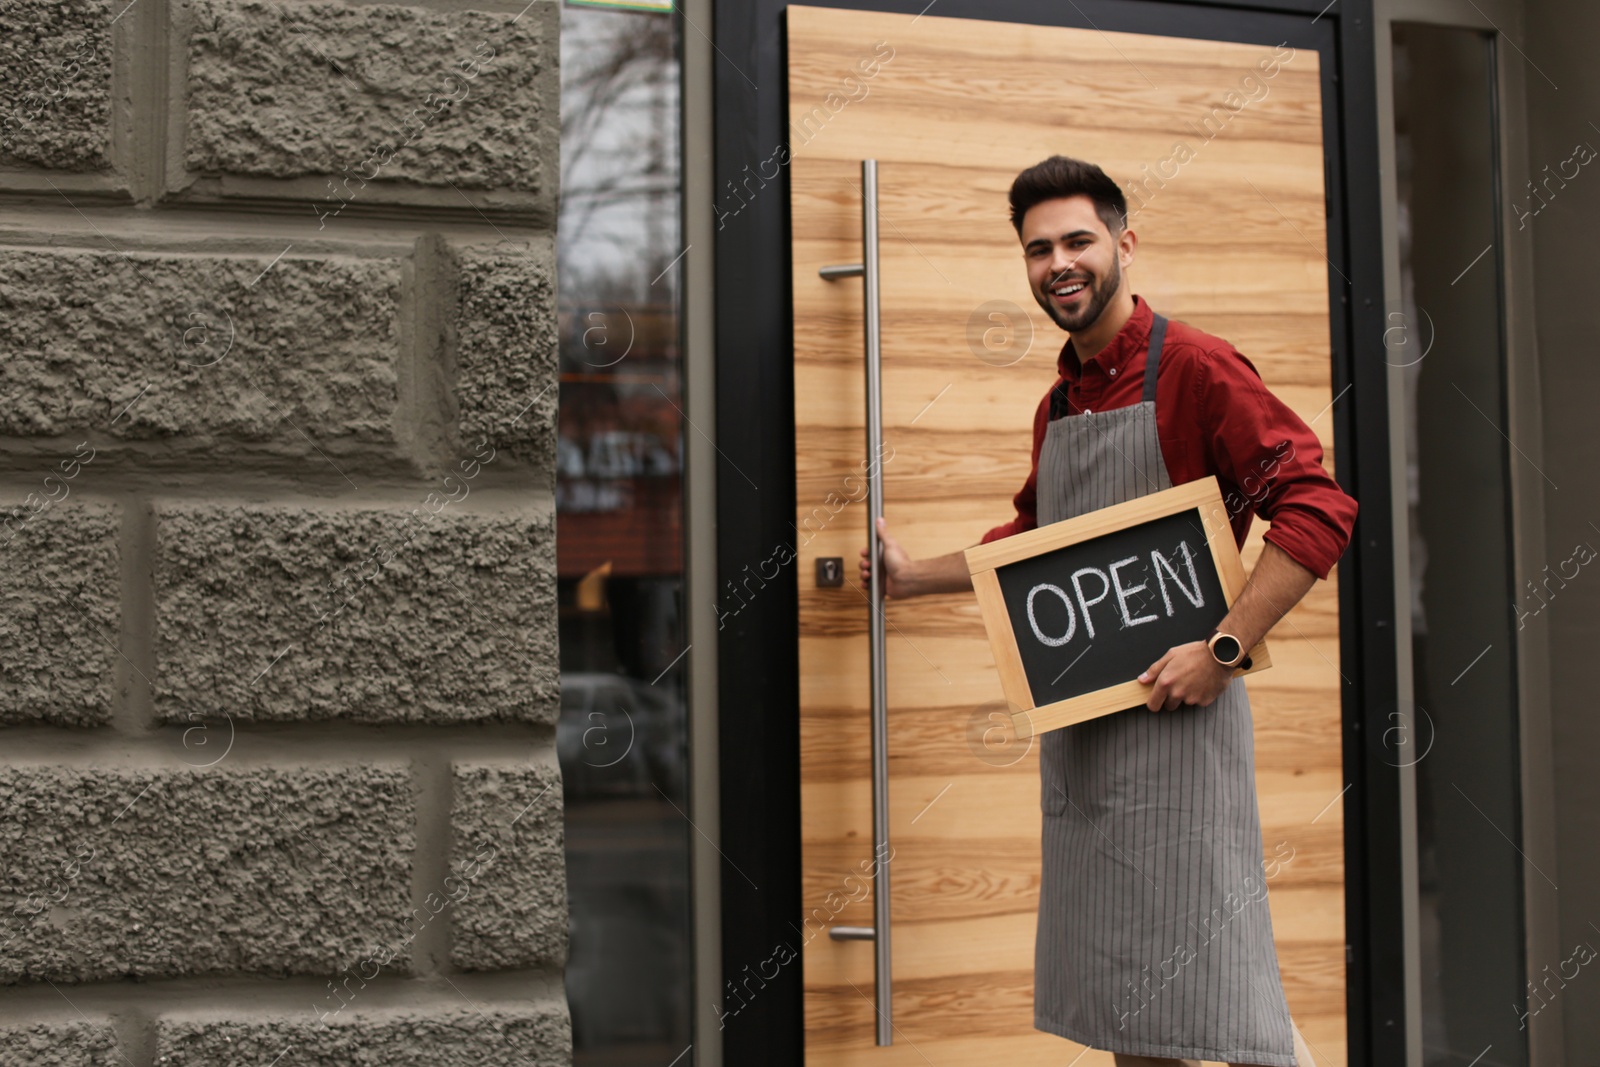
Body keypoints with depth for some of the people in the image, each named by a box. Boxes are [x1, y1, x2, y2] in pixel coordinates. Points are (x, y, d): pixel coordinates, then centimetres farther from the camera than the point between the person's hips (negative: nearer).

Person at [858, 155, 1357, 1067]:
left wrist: (1223, 650, -20)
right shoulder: (1058, 404, 16)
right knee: (1121, 990, 12)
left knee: (1223, 989, -7)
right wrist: (915, 576, 25)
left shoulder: (1193, 368, -9)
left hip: (1173, 718, -8)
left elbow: (1319, 510, -16)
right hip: (1076, 724, 8)